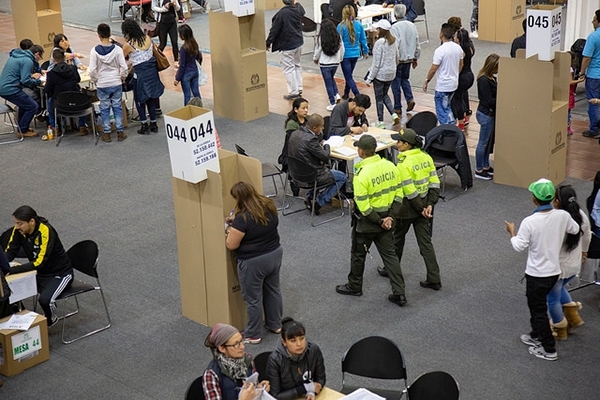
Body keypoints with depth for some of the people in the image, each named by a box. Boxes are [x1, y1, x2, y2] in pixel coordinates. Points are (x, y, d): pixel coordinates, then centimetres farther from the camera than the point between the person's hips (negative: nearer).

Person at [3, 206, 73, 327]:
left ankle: (51, 319, 3)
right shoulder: (19, 230, -10)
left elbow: (39, 262, -33)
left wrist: (10, 270, -40)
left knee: (44, 299, -30)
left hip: (60, 274, -6)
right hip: (39, 272, 6)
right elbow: (10, 253, -5)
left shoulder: (46, 231, -29)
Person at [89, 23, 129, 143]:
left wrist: (95, 80, 8)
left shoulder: (95, 51, -11)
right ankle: (120, 132, 16)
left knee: (104, 108, 10)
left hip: (102, 85, -1)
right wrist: (122, 77, 10)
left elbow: (92, 70, -10)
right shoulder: (117, 49, -10)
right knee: (117, 107, 12)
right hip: (116, 83, 1)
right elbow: (124, 67, -9)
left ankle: (106, 133, 15)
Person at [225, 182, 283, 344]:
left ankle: (253, 335, 23)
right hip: (275, 254, 7)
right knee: (273, 289, 24)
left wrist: (230, 230, 1)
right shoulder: (269, 206, -4)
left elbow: (231, 245, -19)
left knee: (253, 298, 9)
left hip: (253, 263, -7)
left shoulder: (242, 218, -27)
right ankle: (275, 324, 40)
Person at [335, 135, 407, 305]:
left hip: (367, 221, -6)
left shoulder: (361, 174, -25)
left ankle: (354, 286, 34)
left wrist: (379, 221, -13)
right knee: (389, 254, 14)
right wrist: (391, 216, -2)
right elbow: (398, 193, -1)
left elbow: (363, 206, -25)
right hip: (386, 217, 6)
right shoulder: (390, 166, -6)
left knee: (358, 253, 16)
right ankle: (399, 293, 13)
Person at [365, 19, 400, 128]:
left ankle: (380, 121, 15)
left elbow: (376, 63, -19)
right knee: (385, 95, 24)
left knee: (379, 98, 7)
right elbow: (397, 58, 10)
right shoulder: (393, 41, 0)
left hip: (380, 74, -7)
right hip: (391, 73, 7)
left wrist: (369, 78, -12)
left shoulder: (379, 43, -21)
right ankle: (394, 115, 11)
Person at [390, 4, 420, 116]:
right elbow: (417, 44, 10)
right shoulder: (412, 26, 3)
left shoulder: (395, 27, -19)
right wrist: (415, 58, 21)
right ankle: (410, 99, 6)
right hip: (409, 58, 6)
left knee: (396, 83, 5)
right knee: (405, 79, 25)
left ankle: (397, 108, 11)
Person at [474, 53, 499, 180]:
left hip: (491, 113, 10)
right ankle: (479, 170, 12)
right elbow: (489, 101, -23)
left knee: (489, 141, 19)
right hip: (486, 114, -9)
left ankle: (486, 166, 31)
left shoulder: (491, 78, 6)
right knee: (483, 142, 1)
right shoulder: (484, 80, -23)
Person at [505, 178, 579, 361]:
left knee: (538, 309, 10)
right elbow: (575, 230, 10)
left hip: (537, 274, -6)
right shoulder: (563, 216, -11)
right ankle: (536, 335, 42)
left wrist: (512, 232, 2)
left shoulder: (529, 222, -26)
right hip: (554, 271, 6)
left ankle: (549, 350, 18)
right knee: (537, 304, 26)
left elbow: (519, 246, -16)